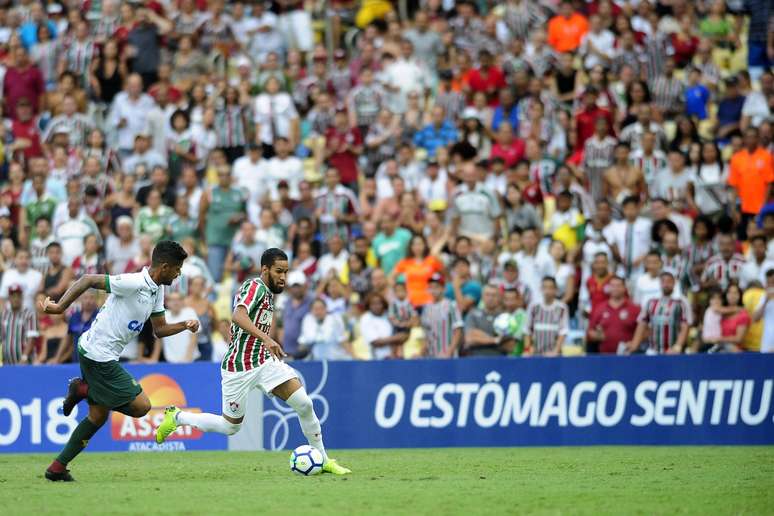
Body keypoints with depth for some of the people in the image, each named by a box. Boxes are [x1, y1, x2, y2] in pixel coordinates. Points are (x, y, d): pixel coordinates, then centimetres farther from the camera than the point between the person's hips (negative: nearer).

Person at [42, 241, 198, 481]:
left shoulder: (157, 290, 10)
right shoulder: (134, 283, -20)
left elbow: (159, 329, 17)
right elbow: (88, 280, -22)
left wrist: (185, 325, 0)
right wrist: (59, 307, -24)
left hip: (96, 354, 10)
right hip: (99, 355, -10)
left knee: (98, 416, 15)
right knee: (141, 406, -10)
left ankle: (58, 468, 17)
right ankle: (84, 389, -3)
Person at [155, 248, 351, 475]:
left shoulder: (268, 293, 14)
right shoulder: (255, 287, -15)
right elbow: (238, 316, -34)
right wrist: (266, 339, -46)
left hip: (264, 362, 8)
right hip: (239, 367, -8)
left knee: (304, 404, -10)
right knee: (230, 427, 4)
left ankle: (323, 461, -1)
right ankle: (177, 417, 27)